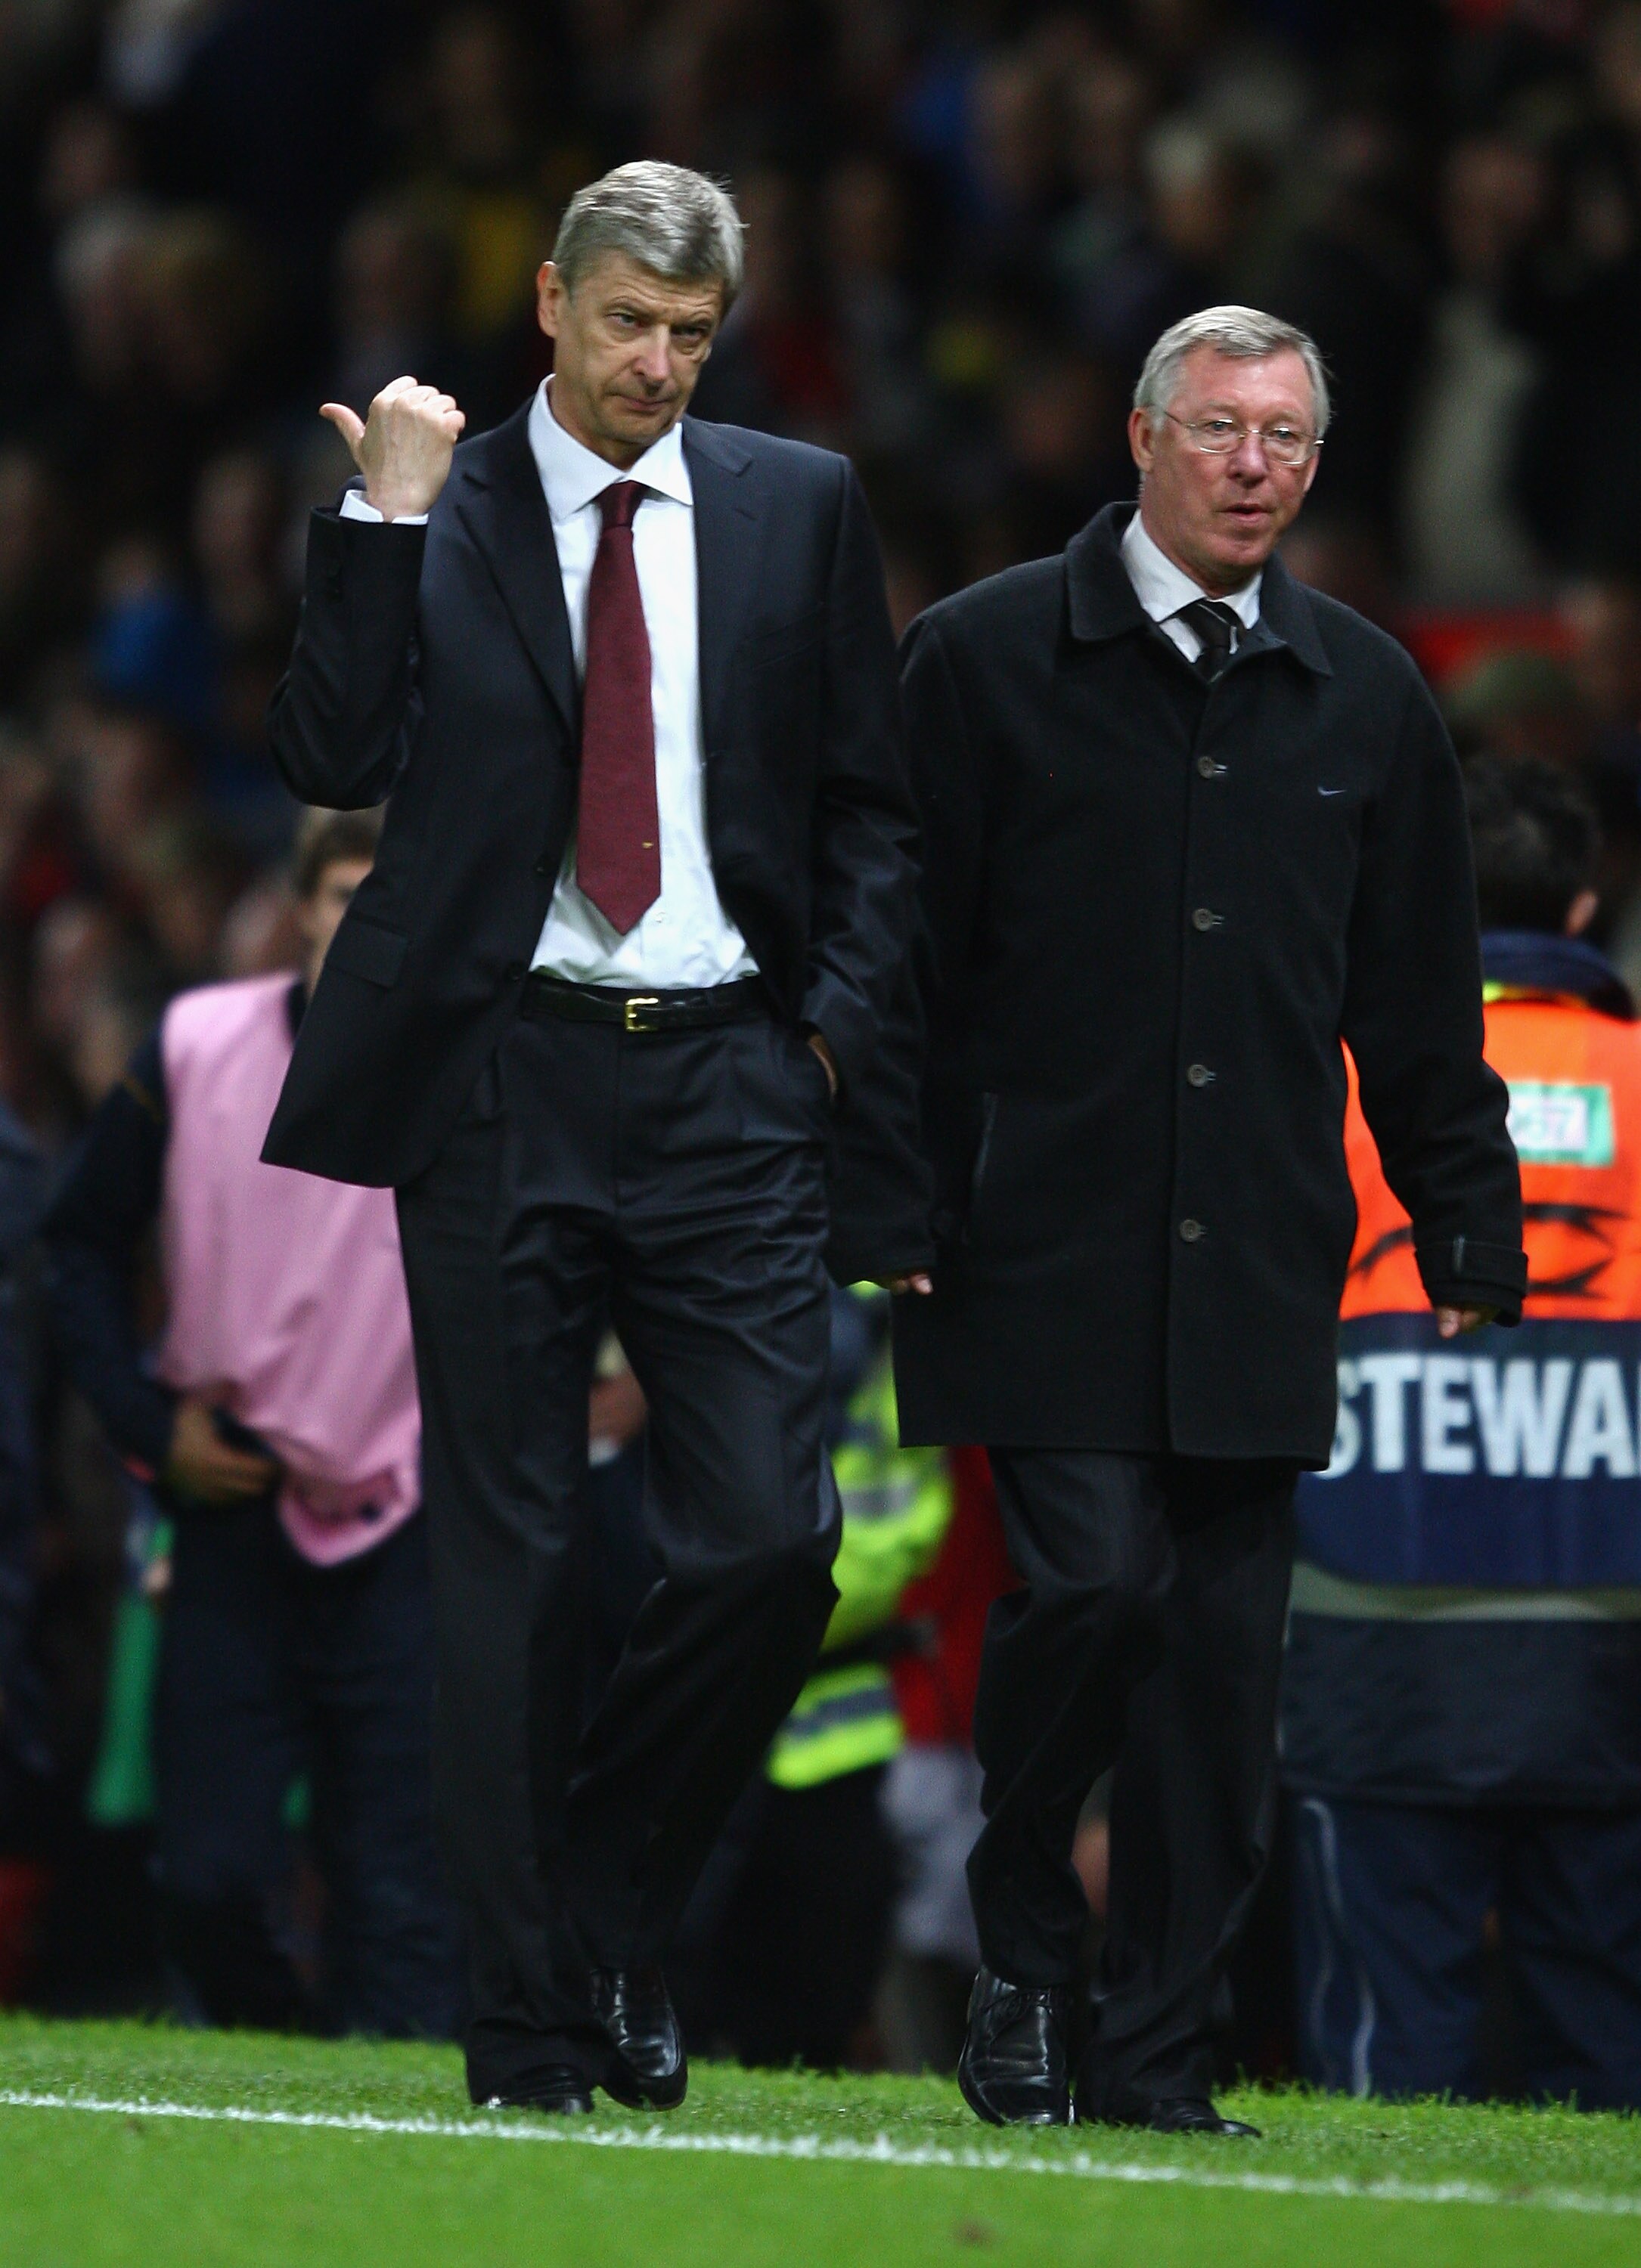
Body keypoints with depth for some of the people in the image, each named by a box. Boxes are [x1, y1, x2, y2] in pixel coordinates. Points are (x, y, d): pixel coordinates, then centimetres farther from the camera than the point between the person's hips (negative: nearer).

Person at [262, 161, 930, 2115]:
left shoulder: (796, 509, 10)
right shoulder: (432, 514, 4)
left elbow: (870, 803, 14)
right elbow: (333, 758, -7)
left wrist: (844, 1017, 1)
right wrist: (387, 520, -11)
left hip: (729, 1081, 2)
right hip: (502, 1075, -2)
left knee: (771, 1542, -8)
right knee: (507, 1562, 0)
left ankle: (617, 1915, 15)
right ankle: (530, 2026, 5)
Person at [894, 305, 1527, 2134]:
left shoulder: (1363, 699, 12)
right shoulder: (985, 660, 2)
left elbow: (1421, 1008, 17)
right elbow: (910, 962, 1)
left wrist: (1472, 1239, 13)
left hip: (1255, 1275, 3)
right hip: (1048, 1253, -3)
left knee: (1225, 1641, 2)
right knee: (1096, 1577, -16)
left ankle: (1155, 2056, 9)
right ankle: (1022, 1948, 8)